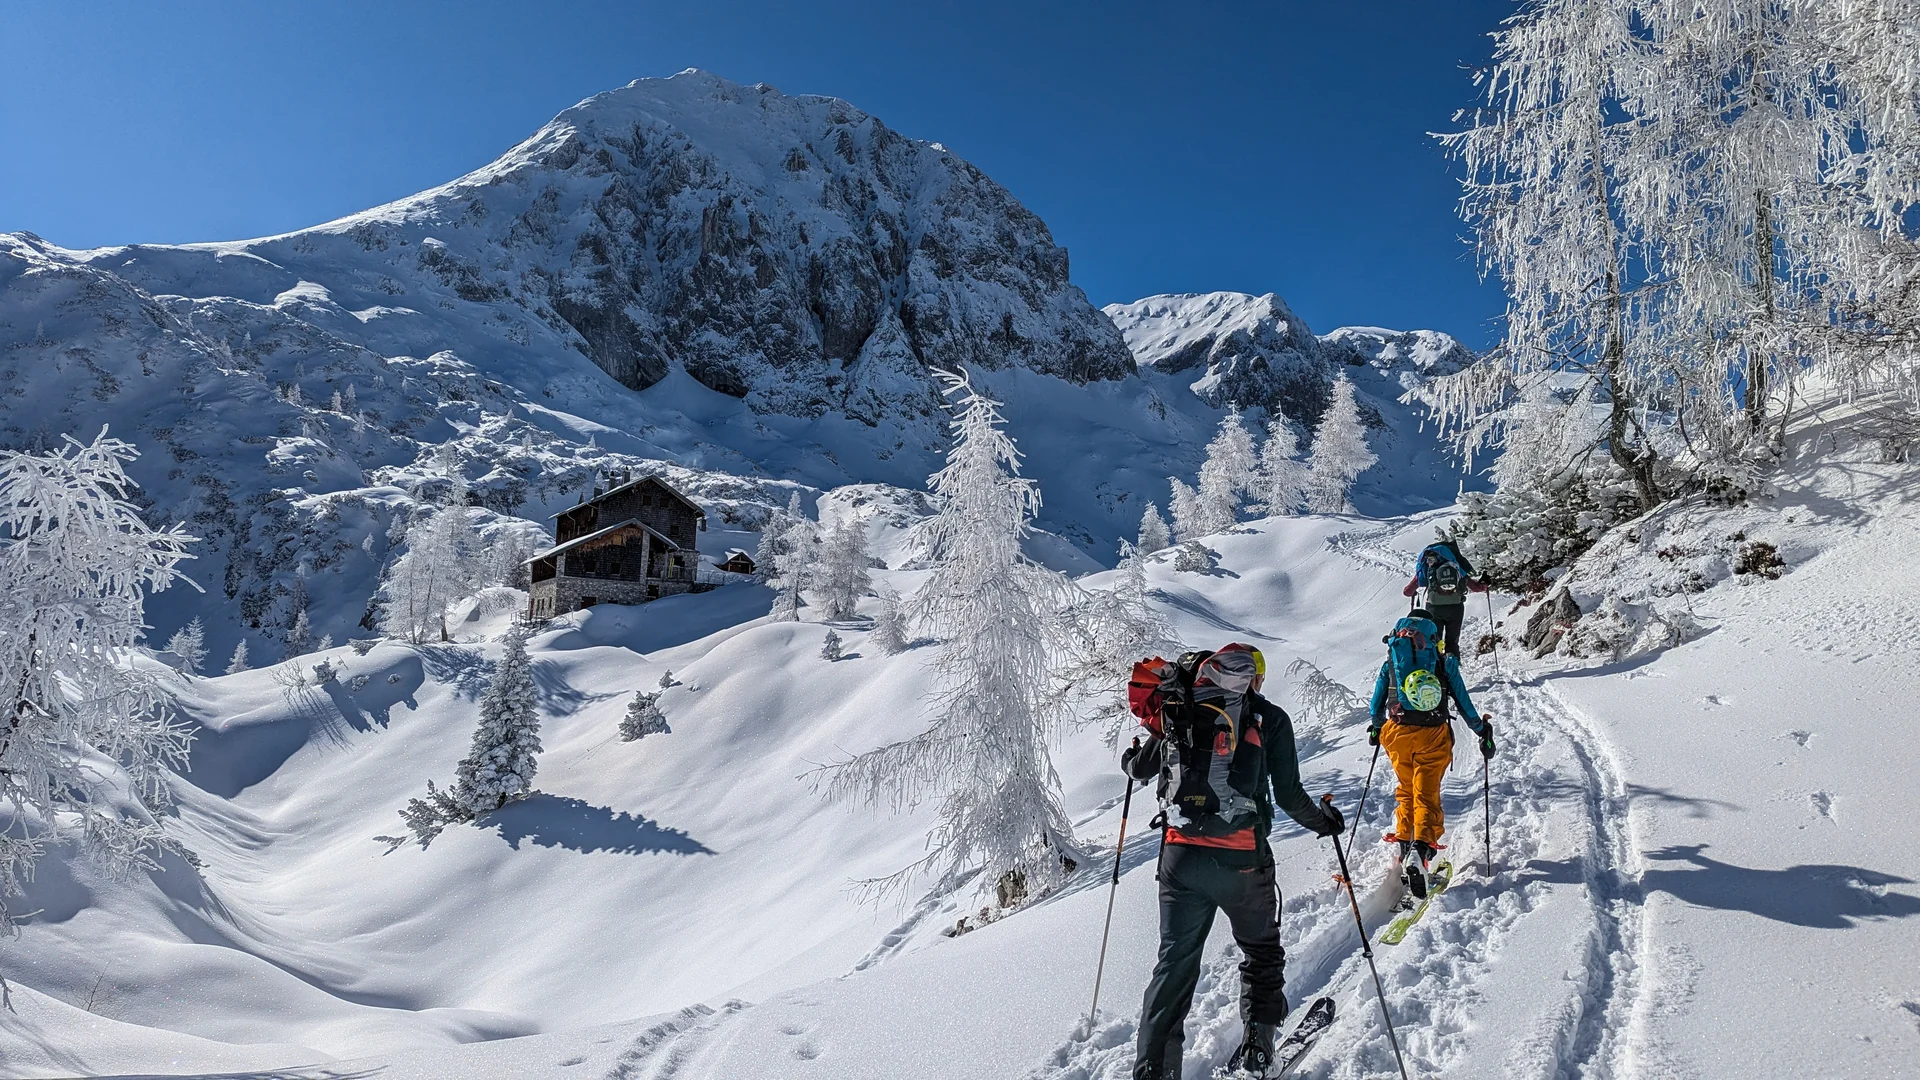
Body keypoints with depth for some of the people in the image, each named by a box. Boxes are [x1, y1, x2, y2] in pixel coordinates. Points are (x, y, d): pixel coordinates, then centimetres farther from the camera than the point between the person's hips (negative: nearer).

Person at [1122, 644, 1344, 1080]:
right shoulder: (1268, 718, 1)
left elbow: (1139, 768, 18)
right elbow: (1289, 795, -2)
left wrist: (1131, 758, 42)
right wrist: (1322, 820, 18)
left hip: (1180, 857, 2)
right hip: (1241, 859, -2)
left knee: (1175, 962, 10)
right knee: (1262, 951, 23)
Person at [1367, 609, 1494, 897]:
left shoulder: (1391, 662, 8)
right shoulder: (1445, 662, 5)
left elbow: (1377, 704, 15)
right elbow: (1463, 702, 8)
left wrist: (1375, 728, 34)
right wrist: (1483, 730, 21)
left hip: (1398, 734, 1)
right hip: (1433, 735, -1)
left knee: (1406, 790, 22)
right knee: (1427, 795, 0)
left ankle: (1405, 844, 16)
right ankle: (1421, 848, -23)